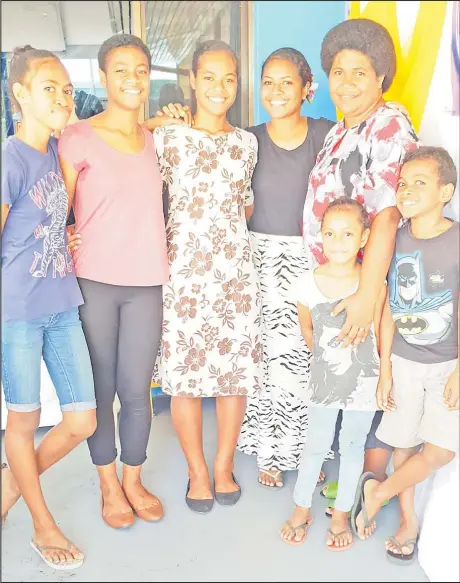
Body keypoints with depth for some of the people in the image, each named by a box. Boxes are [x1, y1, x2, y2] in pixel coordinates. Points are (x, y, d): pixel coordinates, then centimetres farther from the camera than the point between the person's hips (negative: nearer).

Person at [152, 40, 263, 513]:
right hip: (185, 270, -3)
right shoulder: (167, 138, -2)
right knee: (186, 372, 3)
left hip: (237, 268, 3)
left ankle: (224, 466, 27)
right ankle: (197, 471, 24)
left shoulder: (247, 142, 9)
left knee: (236, 369, 6)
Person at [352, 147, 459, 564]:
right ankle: (408, 521, 30)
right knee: (404, 443, 9)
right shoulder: (394, 242, -5)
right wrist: (385, 369, -2)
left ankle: (377, 492, 16)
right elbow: (388, 309, -2)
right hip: (403, 361, 2)